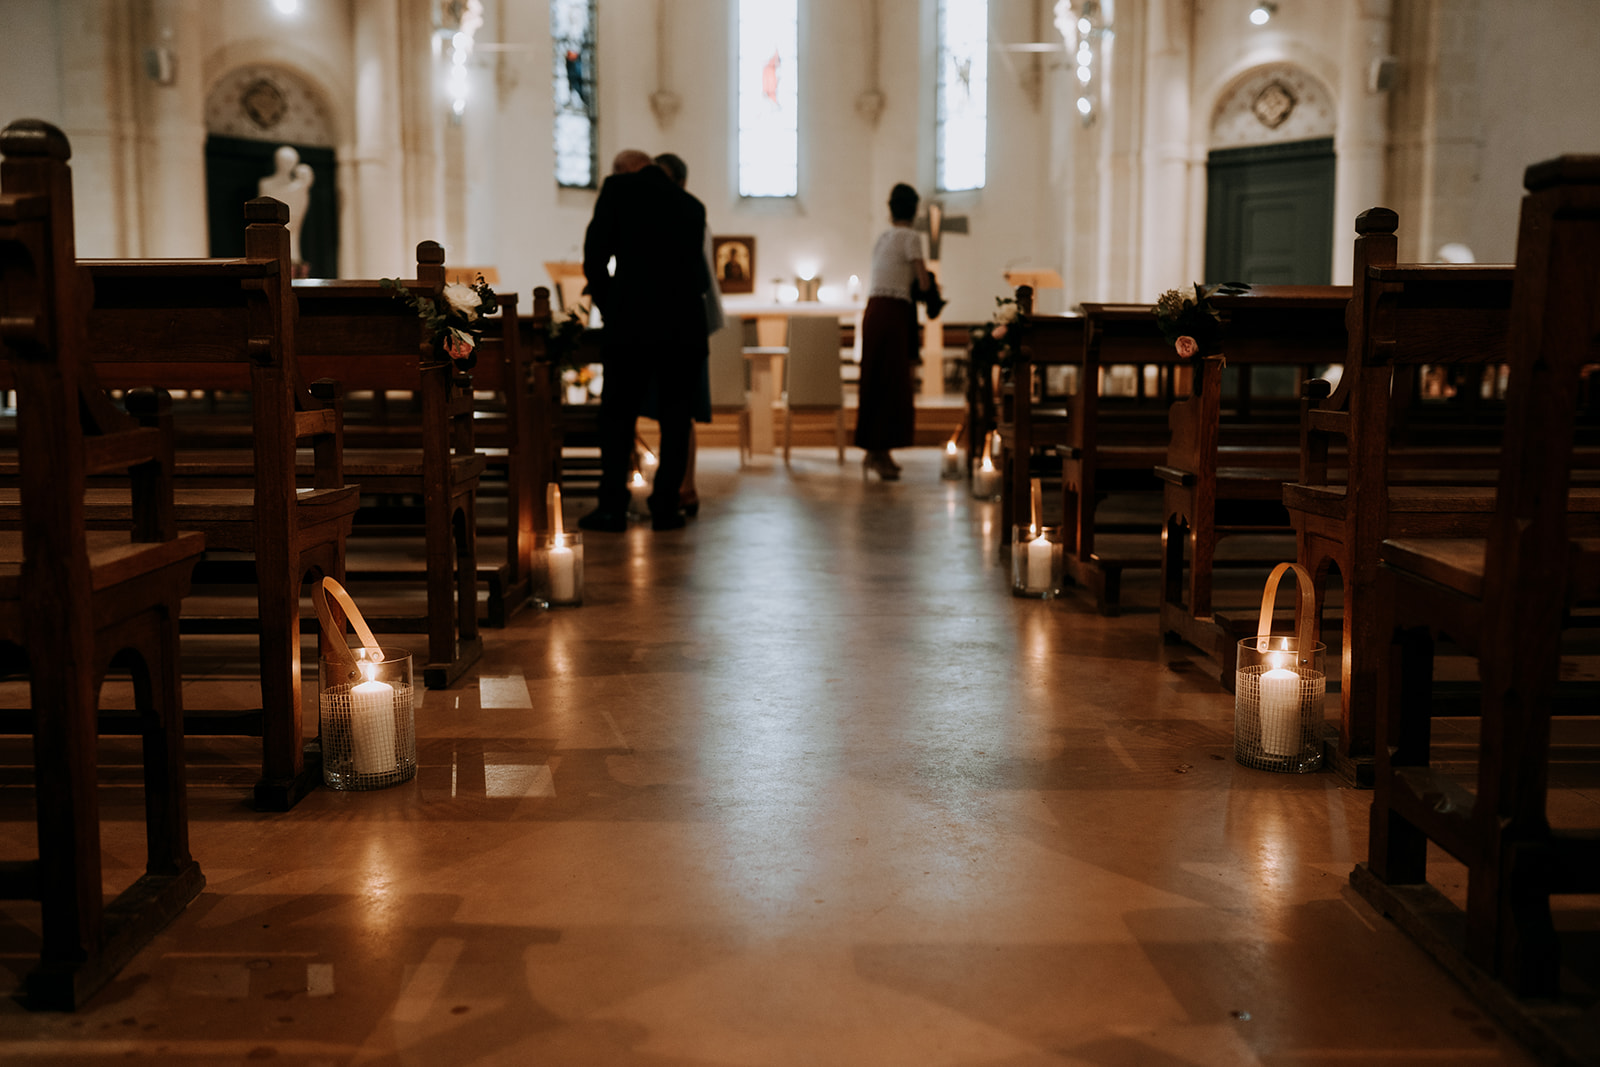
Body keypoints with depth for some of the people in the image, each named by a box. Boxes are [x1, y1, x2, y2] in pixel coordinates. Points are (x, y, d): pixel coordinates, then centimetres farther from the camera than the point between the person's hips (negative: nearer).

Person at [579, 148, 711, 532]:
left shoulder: (618, 188, 3)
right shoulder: (692, 205, 14)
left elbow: (595, 255, -1)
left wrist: (606, 305, 10)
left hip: (631, 322, -3)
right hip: (683, 326, 3)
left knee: (618, 414, 5)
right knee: (675, 417, 8)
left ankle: (612, 507, 3)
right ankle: (665, 507, 8)